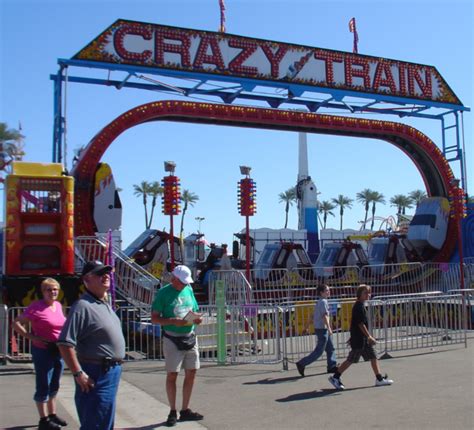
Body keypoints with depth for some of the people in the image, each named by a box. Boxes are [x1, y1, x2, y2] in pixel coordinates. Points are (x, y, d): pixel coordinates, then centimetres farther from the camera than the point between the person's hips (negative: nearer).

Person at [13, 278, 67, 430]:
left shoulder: (58, 305, 7)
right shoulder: (36, 306, -13)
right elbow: (16, 323, -12)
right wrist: (32, 337, -19)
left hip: (59, 350, 7)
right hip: (43, 351, -7)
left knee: (54, 386, 18)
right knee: (43, 386, 1)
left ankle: (52, 414, 31)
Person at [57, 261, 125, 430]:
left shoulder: (106, 305, 12)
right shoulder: (82, 306, -18)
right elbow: (65, 343, -24)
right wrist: (78, 373, -24)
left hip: (111, 372, 10)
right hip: (96, 374, -10)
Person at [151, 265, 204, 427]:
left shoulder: (189, 290, 7)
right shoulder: (163, 292, -9)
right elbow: (154, 318, -9)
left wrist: (198, 318, -6)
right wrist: (173, 321, -24)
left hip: (190, 338, 6)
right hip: (172, 339, -5)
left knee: (191, 373, 9)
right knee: (172, 375, 1)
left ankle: (185, 410, 22)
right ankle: (172, 412, 15)